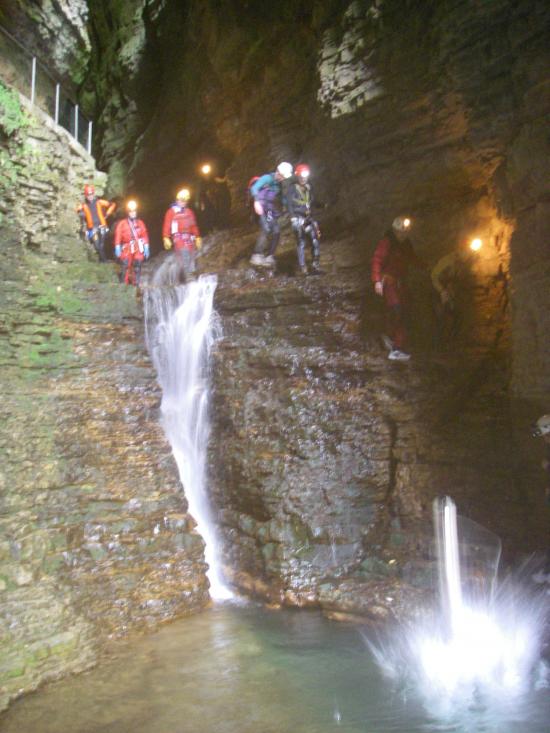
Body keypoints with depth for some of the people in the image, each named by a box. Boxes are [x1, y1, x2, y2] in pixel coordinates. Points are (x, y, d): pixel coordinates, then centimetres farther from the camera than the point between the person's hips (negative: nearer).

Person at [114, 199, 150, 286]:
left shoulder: (140, 223, 9)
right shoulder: (122, 224, 2)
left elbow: (145, 236, 9)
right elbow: (118, 237, -1)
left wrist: (146, 248, 4)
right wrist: (117, 249, -7)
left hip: (138, 250, 2)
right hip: (127, 249, -2)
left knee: (137, 267, 1)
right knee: (125, 267, -8)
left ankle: (136, 285, 8)